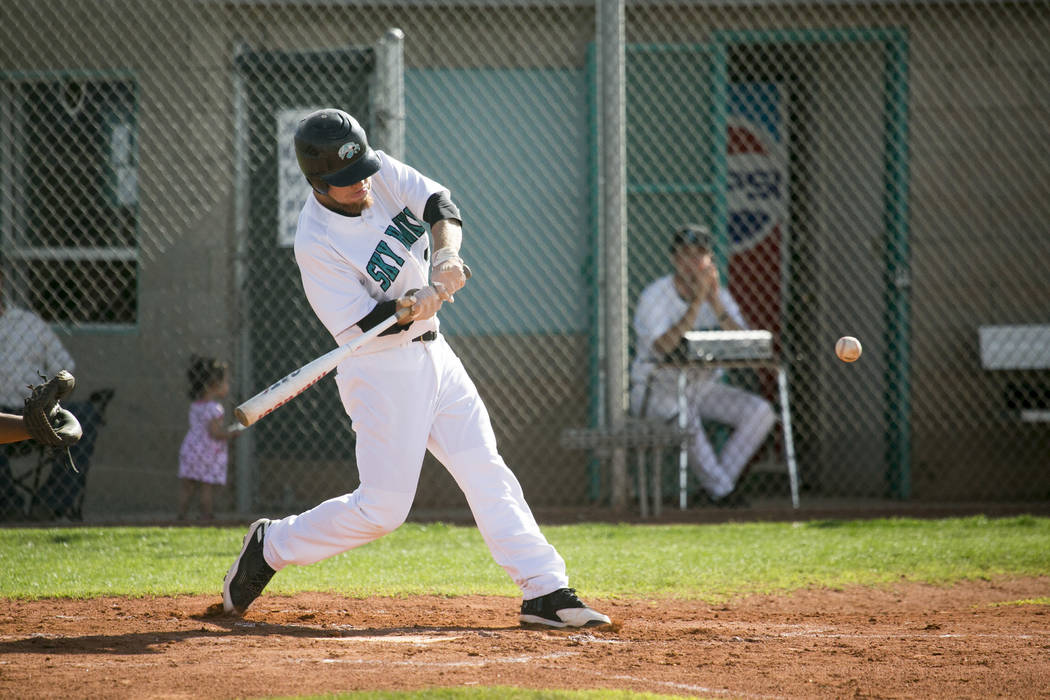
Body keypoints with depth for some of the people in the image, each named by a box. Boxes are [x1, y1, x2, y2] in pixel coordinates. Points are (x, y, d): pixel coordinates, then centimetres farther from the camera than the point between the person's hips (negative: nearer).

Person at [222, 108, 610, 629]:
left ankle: (545, 592, 4)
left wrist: (446, 254, -30)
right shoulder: (315, 243, -21)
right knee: (382, 508, -7)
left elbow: (441, 205, -11)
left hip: (432, 354, 7)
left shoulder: (381, 171, -3)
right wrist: (411, 307, -40)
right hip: (380, 368, -7)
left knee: (488, 476, 4)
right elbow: (363, 323, -22)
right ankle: (271, 545, 12)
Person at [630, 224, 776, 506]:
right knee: (684, 414, -38)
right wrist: (697, 301, -29)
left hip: (705, 386, 5)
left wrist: (715, 302, -24)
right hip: (657, 388, -5)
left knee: (761, 411, -16)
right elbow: (662, 348, -30)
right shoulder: (654, 296, -12)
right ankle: (721, 488, -24)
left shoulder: (720, 295, 2)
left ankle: (718, 483, -14)